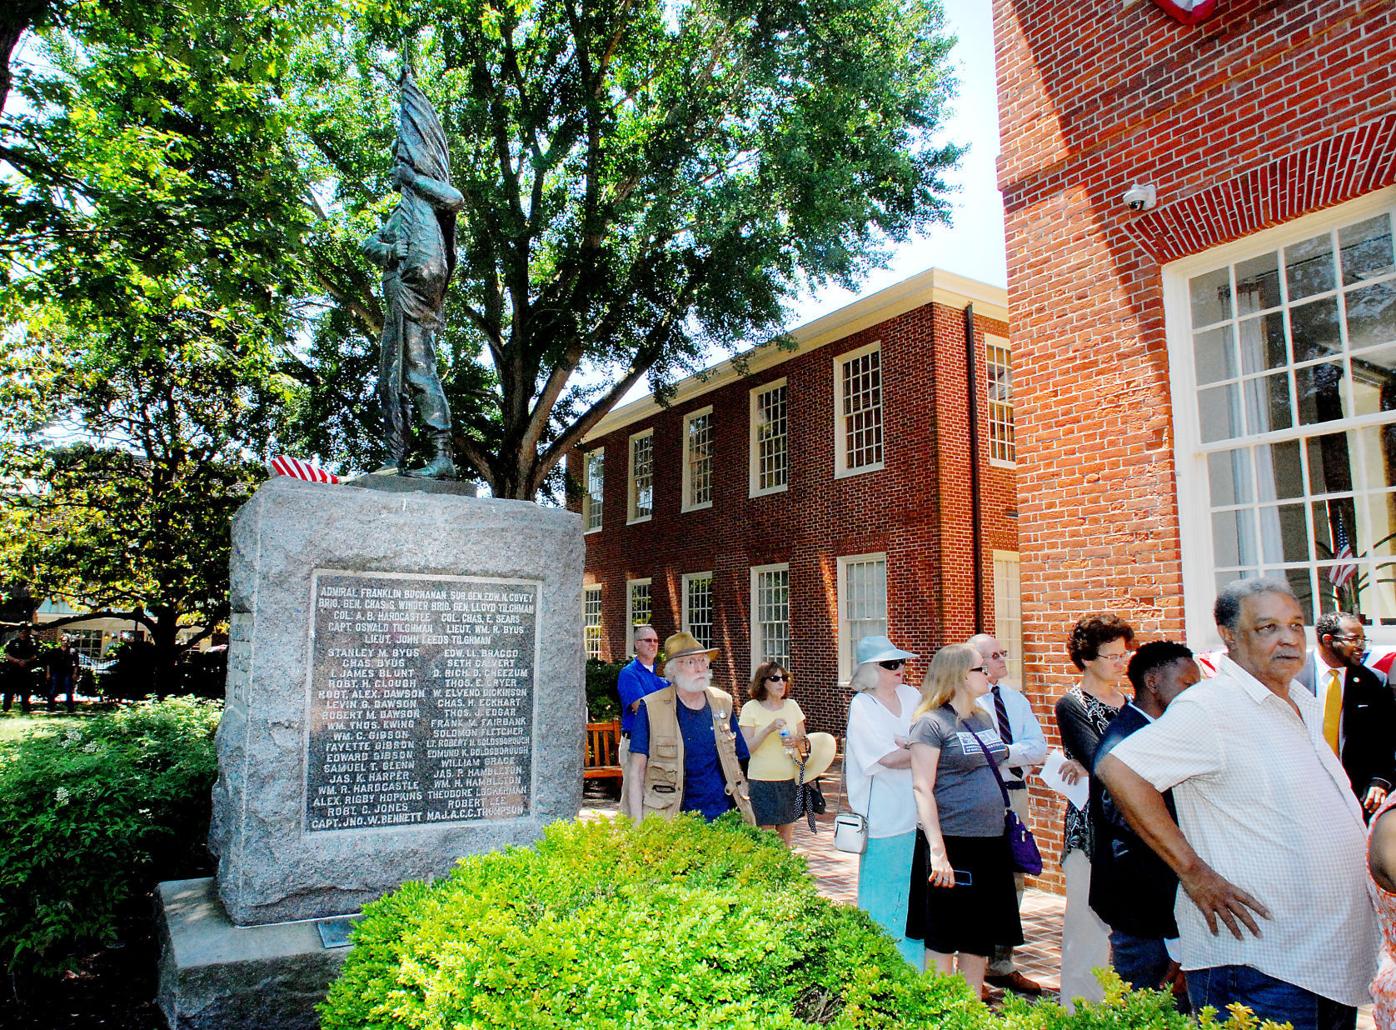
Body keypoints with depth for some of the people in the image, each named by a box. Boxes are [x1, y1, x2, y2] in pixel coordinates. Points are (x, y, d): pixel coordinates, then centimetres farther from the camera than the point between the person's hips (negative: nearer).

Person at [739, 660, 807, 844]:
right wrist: (769, 729, -21)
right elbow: (746, 748, -11)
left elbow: (805, 743, 13)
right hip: (761, 781, -4)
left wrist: (797, 742, -10)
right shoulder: (750, 708, -4)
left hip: (790, 779, 4)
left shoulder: (792, 706, 7)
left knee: (787, 834, 9)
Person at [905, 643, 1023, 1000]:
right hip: (951, 843, -8)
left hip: (991, 843, 8)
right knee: (943, 940, 4)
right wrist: (937, 850, -22)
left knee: (982, 937, 16)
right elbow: (922, 789, -17)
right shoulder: (931, 723, -13)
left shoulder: (984, 719, 11)